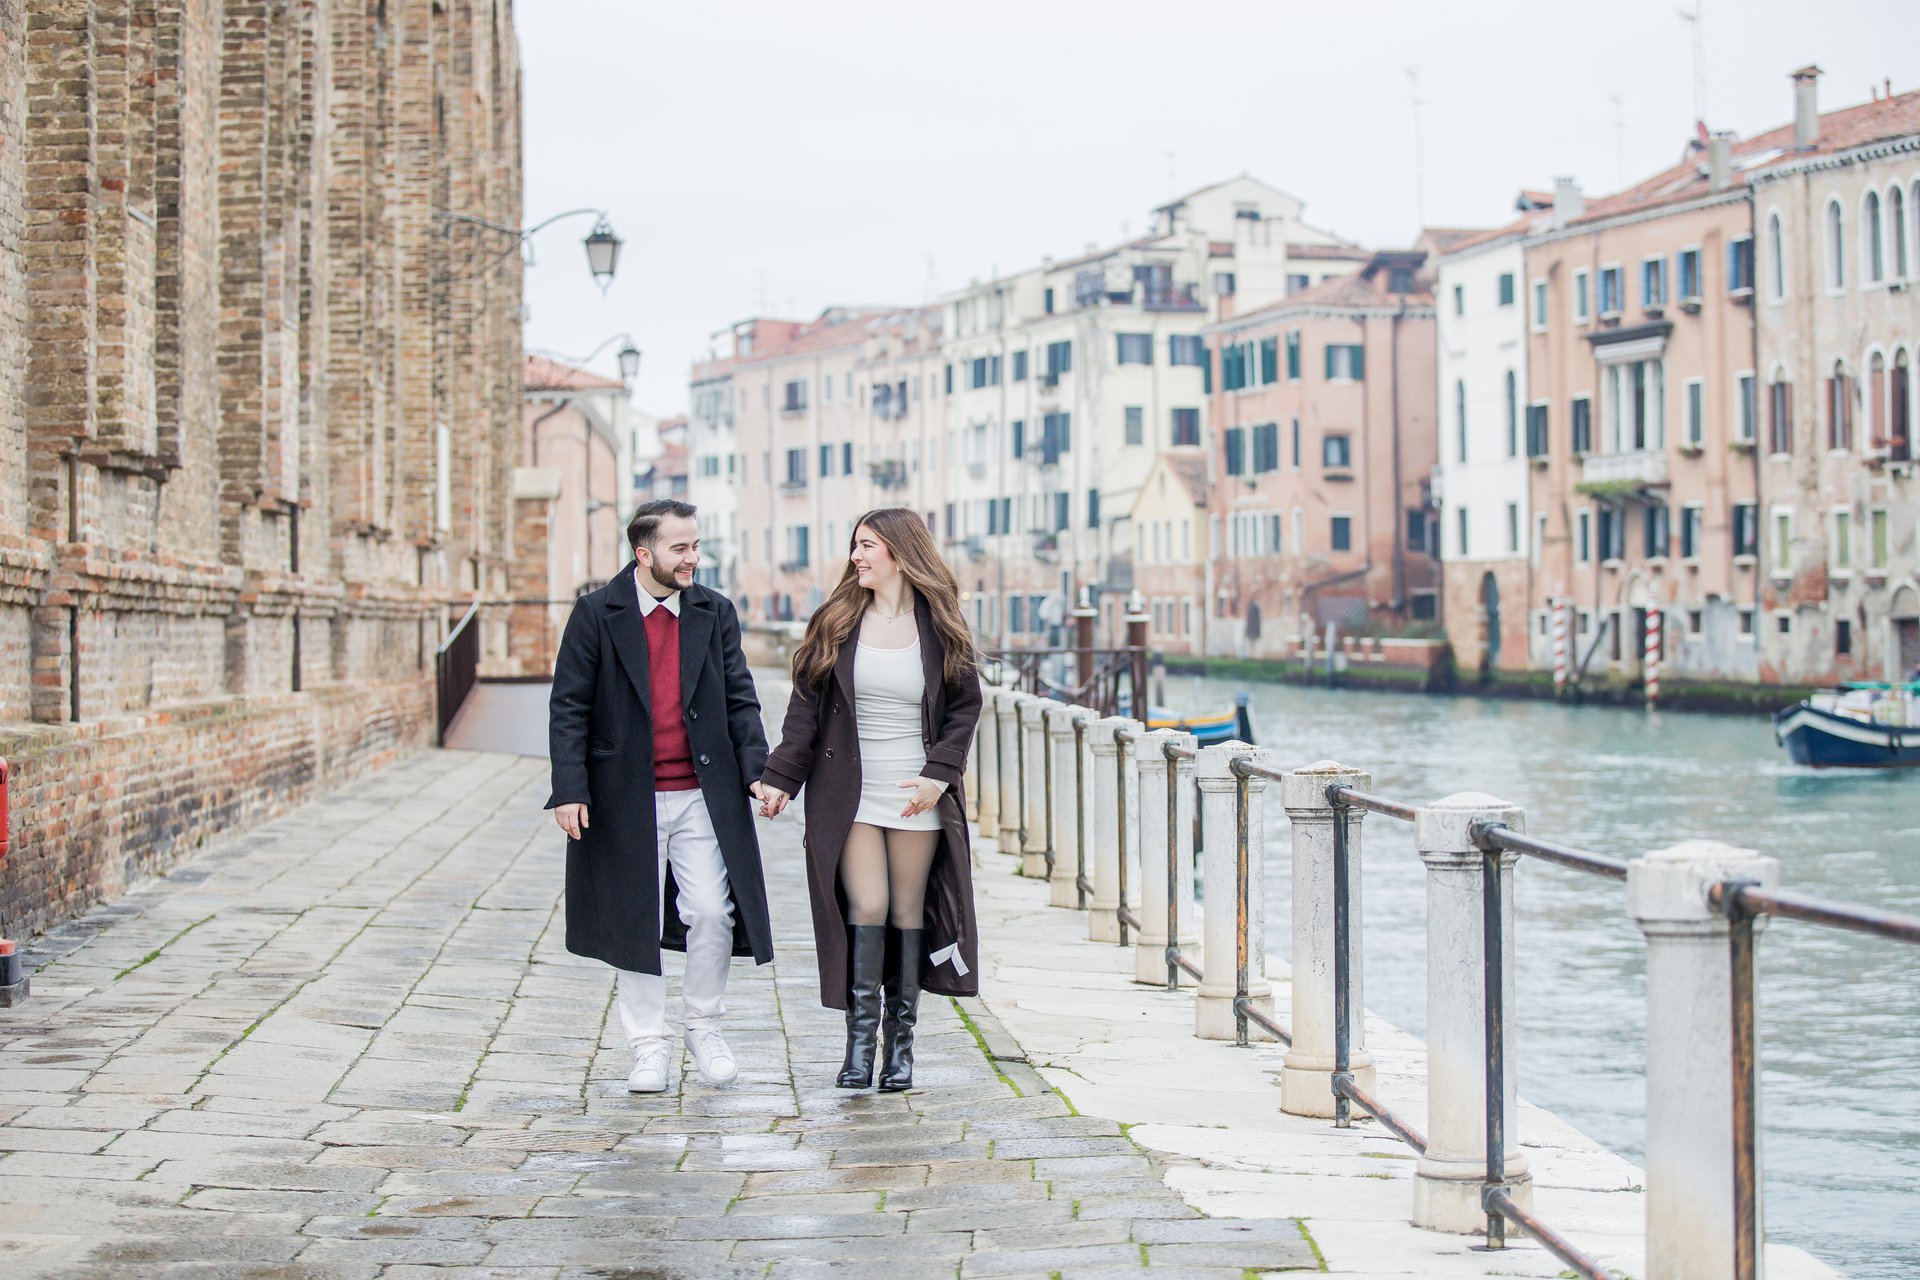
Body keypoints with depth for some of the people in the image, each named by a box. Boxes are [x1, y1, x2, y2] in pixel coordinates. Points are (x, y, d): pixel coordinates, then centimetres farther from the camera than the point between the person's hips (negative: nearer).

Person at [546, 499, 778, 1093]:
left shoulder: (715, 613, 7)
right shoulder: (597, 614, -2)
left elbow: (739, 700, 8)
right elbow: (569, 708, -2)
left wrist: (756, 770, -6)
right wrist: (569, 789, -11)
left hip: (703, 796, 2)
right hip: (626, 799, -2)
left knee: (713, 912, -6)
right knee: (635, 924, 4)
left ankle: (704, 1028, 15)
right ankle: (649, 1048, 16)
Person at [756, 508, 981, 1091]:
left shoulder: (939, 627, 1)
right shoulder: (836, 623, 4)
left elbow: (965, 706, 5)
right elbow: (807, 706, 4)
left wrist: (939, 775, -7)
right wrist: (781, 779, -4)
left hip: (915, 798, 0)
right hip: (848, 794, 0)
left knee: (907, 913, 4)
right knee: (866, 908, -9)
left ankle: (901, 1040, 13)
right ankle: (859, 1039, -3)